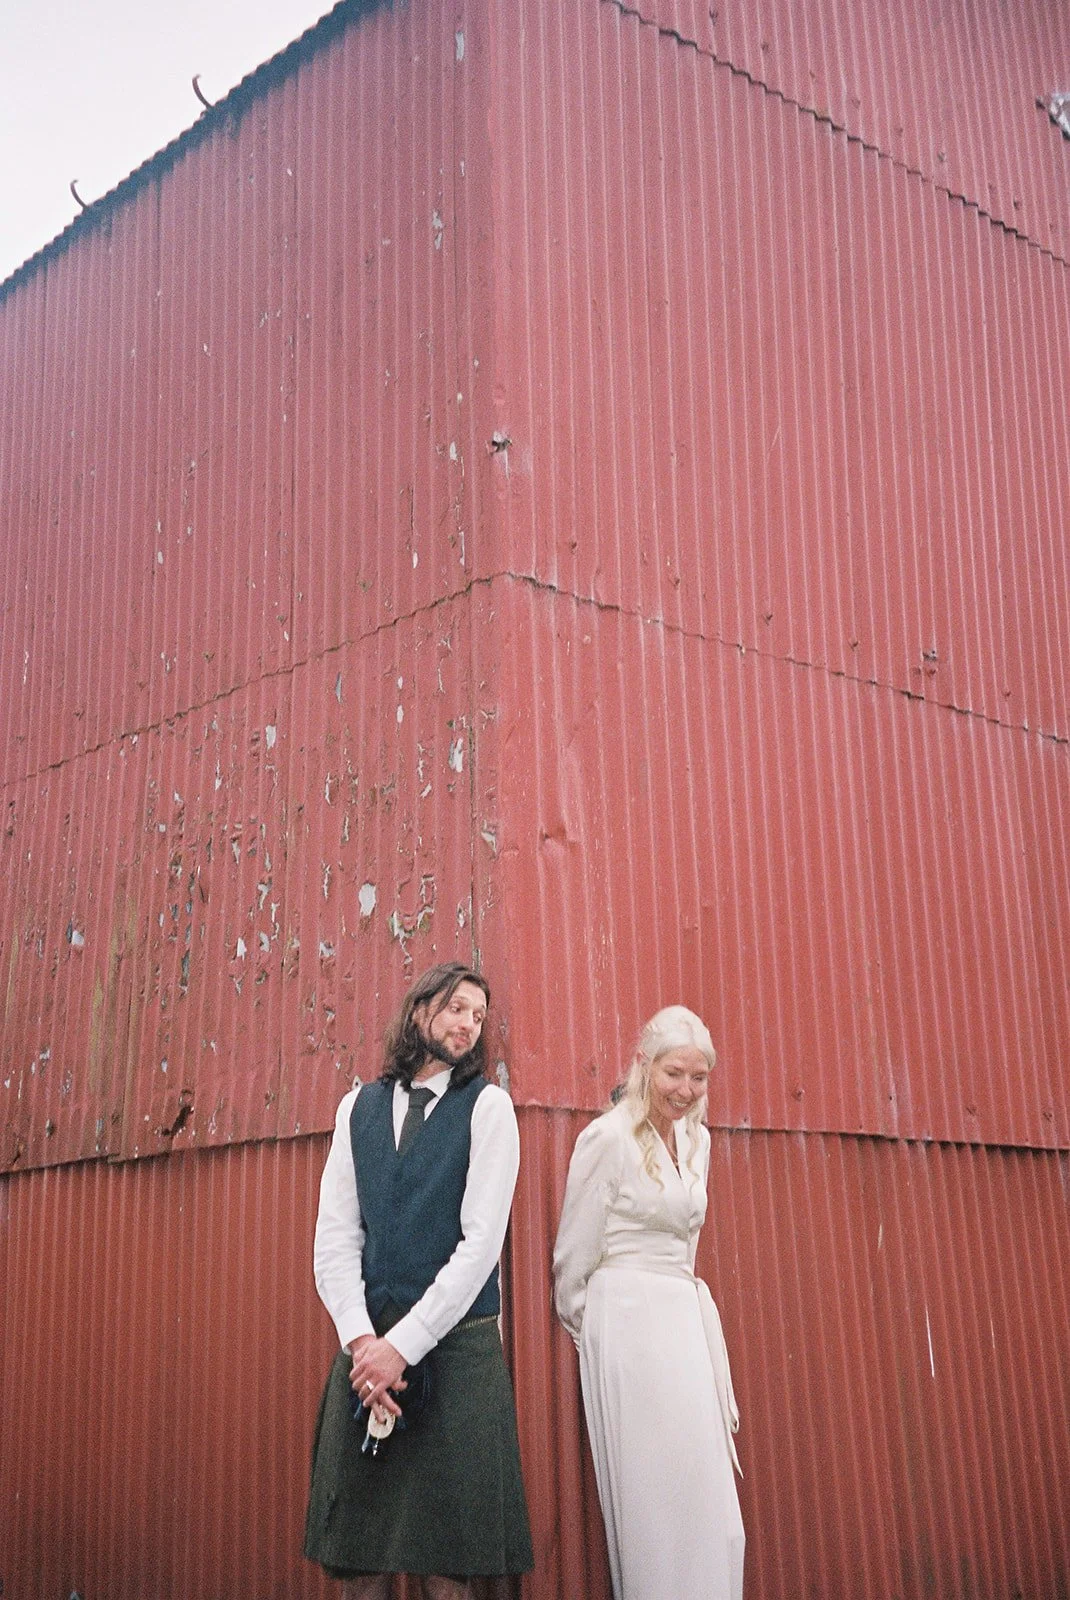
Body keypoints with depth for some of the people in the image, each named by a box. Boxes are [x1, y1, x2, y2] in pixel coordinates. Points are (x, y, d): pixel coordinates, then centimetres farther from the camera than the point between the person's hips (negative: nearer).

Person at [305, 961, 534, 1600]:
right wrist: (362, 1339, -10)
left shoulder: (488, 1105, 1)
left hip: (456, 1342, -3)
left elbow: (482, 1240, -7)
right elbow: (335, 1237, 5)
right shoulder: (359, 1106, 11)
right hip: (368, 1340, 3)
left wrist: (404, 1345, -12)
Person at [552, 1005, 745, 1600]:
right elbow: (575, 1255, -4)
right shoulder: (608, 1138, -11)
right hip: (629, 1322, -7)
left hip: (686, 1319, 8)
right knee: (657, 1500, -4)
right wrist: (584, 1323, 5)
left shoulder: (696, 1140, 11)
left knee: (710, 1502, 8)